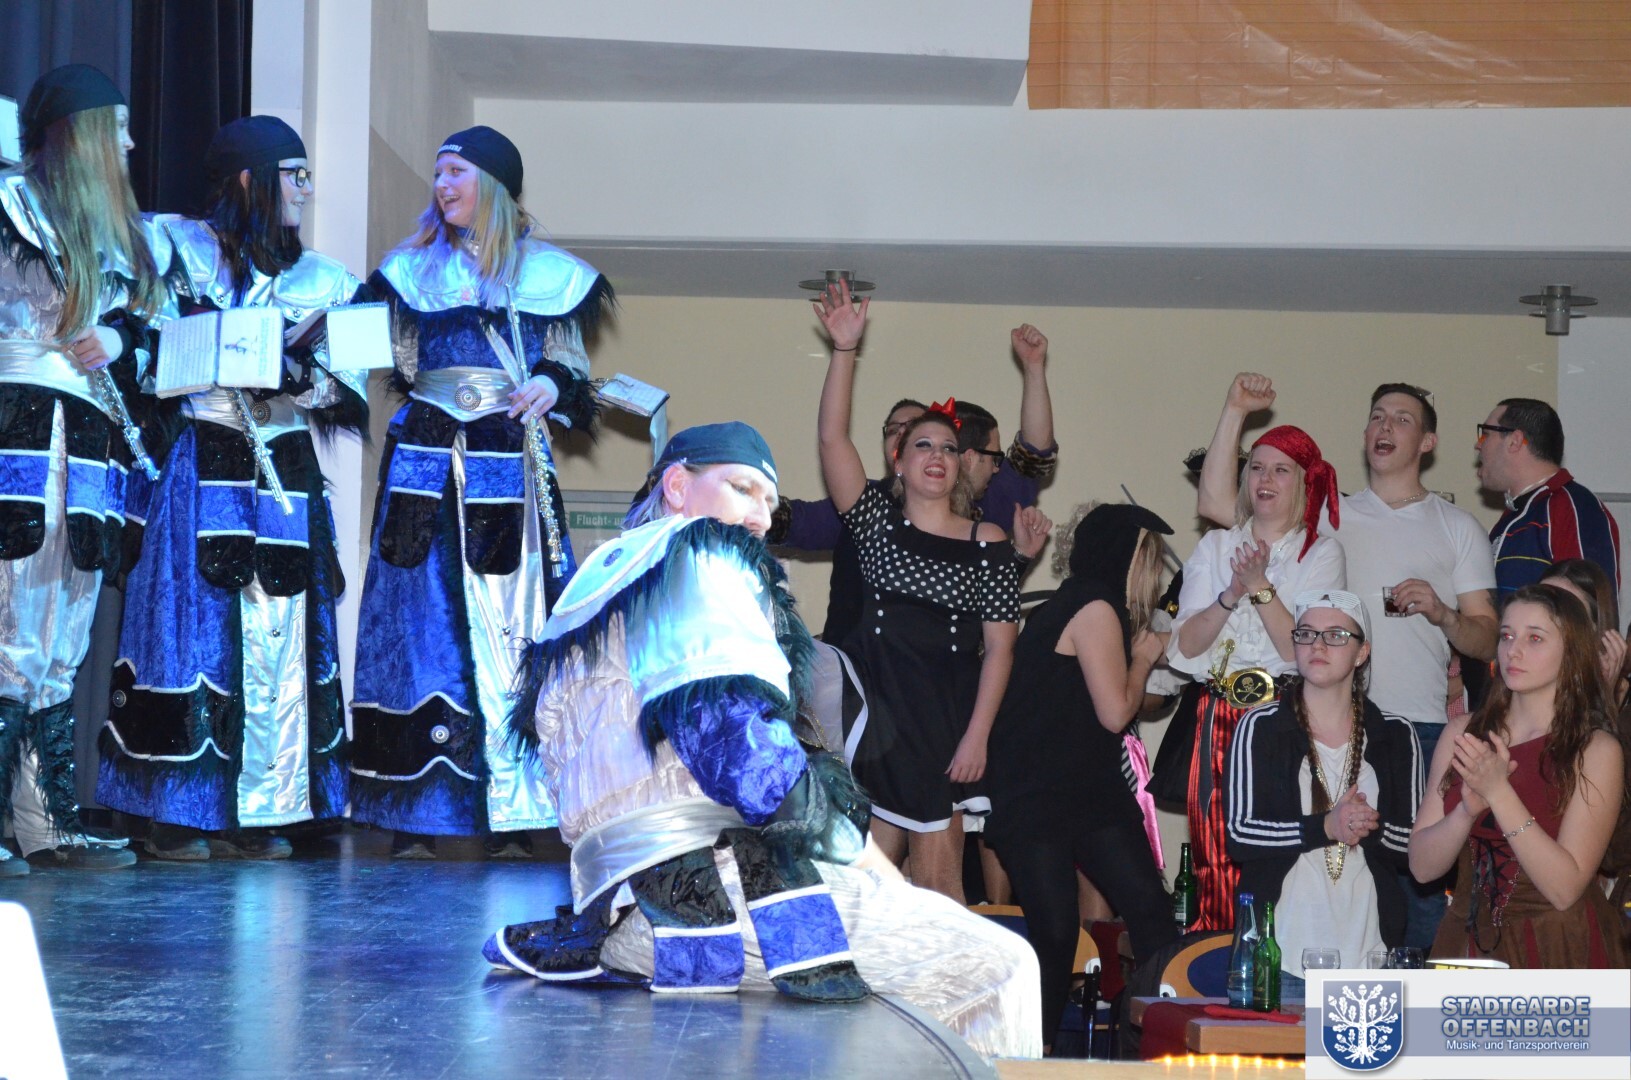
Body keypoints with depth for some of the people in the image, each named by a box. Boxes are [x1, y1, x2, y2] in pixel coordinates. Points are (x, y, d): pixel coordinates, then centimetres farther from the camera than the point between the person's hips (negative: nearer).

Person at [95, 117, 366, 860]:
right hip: (202, 468, -4)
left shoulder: (321, 280, 15)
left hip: (285, 474, 4)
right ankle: (178, 813, -1)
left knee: (281, 632, -1)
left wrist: (301, 377, -12)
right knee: (194, 623, -6)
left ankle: (258, 812, 5)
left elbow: (349, 386, 9)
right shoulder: (181, 250, 5)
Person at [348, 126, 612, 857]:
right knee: (424, 616, -5)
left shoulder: (547, 272, 11)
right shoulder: (414, 269, 15)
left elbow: (569, 364, 9)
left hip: (511, 462, -1)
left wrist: (553, 387, -10)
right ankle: (415, 817, -3)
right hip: (428, 460, 1)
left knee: (514, 618, -5)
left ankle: (513, 814, -3)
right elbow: (389, 360, 15)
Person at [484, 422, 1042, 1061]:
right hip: (706, 883, -10)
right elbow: (744, 748, -17)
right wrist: (863, 857, -9)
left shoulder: (599, 583, 26)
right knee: (1002, 967, -5)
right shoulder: (696, 557, -1)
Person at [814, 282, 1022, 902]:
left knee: (938, 883, -2)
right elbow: (832, 437, -3)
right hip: (877, 712, 1)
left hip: (946, 717, -1)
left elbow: (999, 646, 1)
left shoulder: (989, 544, 5)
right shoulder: (878, 524, 8)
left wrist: (976, 736, -8)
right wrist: (844, 349, -10)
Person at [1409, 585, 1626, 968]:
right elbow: (1422, 866, 3)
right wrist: (1468, 809, -14)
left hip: (1557, 950, -3)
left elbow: (1565, 888, -12)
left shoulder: (1596, 750, -3)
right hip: (1468, 938, 3)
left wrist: (1498, 793, -17)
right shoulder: (1464, 733, 8)